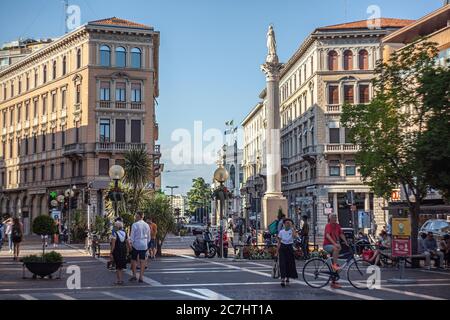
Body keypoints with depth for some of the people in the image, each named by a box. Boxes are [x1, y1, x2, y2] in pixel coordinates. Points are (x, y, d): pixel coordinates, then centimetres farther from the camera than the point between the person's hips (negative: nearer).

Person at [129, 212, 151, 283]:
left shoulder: (134, 225, -11)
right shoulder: (147, 225, 5)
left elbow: (132, 236, -10)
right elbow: (149, 237, 13)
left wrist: (131, 244, -3)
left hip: (136, 245, -4)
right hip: (144, 245, 4)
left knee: (134, 260, 10)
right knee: (142, 261, 4)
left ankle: (134, 275, 10)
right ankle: (141, 277, 3)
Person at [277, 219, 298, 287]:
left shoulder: (292, 231, -1)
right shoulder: (281, 232, 2)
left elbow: (294, 236, -25)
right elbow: (279, 242, 5)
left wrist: (291, 227, -20)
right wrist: (278, 251, 1)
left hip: (289, 248, 0)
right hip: (282, 248, 0)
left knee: (289, 264, 6)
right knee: (282, 264, -10)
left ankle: (287, 278, 23)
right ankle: (283, 279, -14)